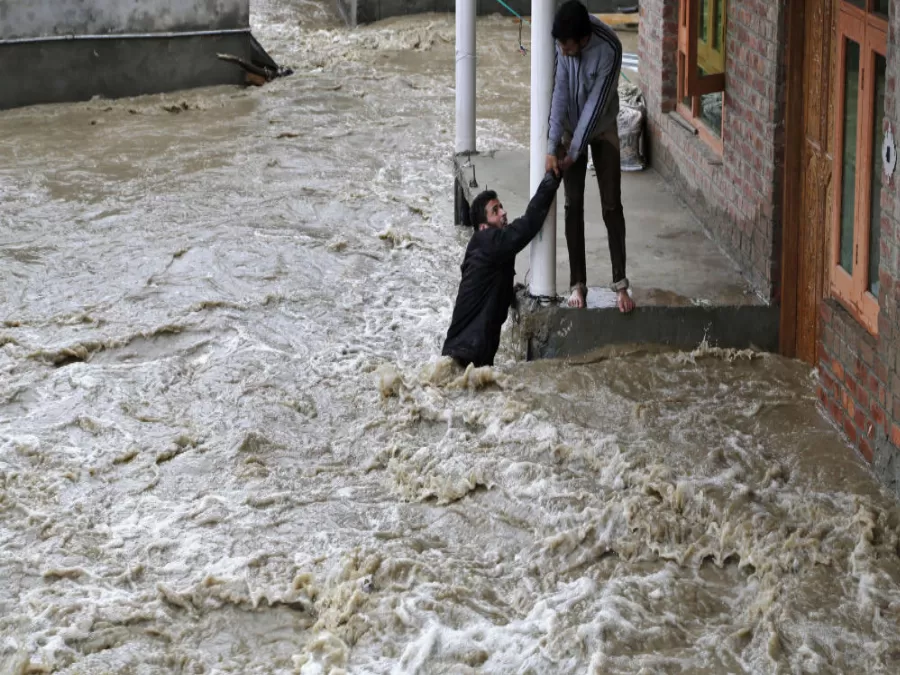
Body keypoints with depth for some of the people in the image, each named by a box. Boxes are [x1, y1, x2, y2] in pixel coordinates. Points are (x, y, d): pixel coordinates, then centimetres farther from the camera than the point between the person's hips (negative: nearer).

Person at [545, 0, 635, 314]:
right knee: (573, 205, 1)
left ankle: (620, 283, 0)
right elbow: (558, 91, -21)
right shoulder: (561, 40, -22)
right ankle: (578, 283, 6)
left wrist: (573, 153, -22)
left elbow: (596, 104, -26)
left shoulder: (609, 49, -31)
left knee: (611, 205, -4)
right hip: (570, 128, 2)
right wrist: (553, 146, -25)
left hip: (602, 129, -2)